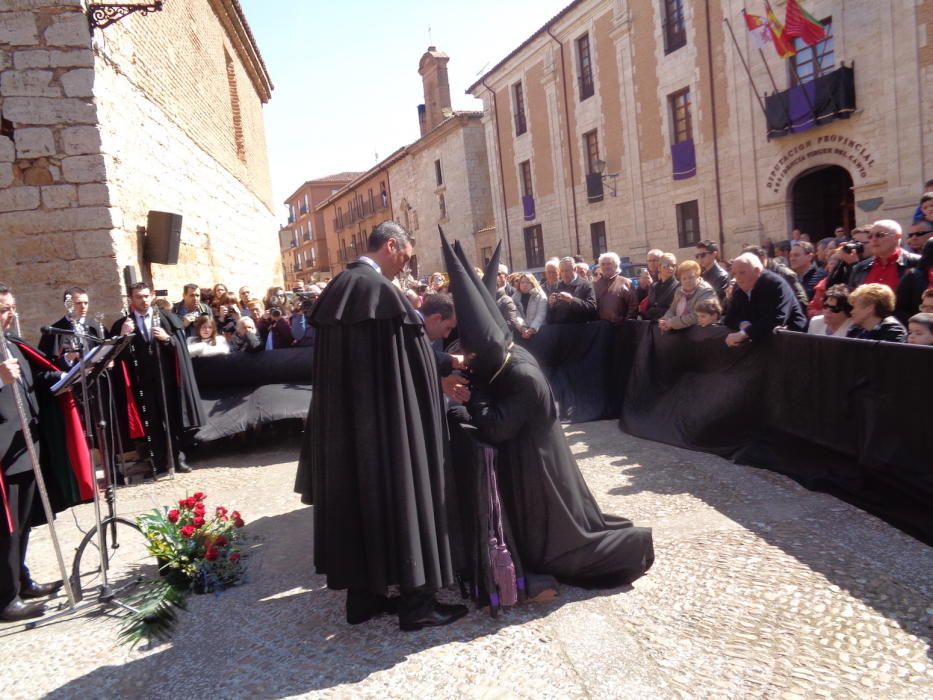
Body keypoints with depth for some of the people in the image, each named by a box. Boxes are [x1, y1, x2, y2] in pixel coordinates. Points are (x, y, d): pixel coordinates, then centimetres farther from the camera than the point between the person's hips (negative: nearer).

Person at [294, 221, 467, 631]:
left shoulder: (337, 288, 11)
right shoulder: (380, 288, -15)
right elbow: (413, 356, -13)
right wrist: (447, 372, 2)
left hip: (344, 421, 9)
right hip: (384, 421, -9)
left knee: (357, 498, 13)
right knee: (400, 497, 0)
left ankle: (362, 596, 23)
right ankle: (415, 603, 10)